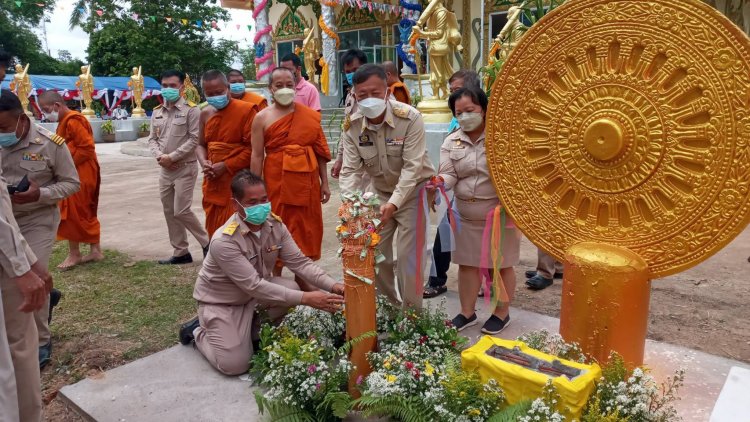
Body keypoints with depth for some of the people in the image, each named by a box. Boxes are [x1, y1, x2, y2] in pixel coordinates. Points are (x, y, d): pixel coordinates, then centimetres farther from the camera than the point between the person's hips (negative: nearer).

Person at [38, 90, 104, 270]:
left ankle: (74, 254, 5)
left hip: (79, 176, -10)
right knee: (86, 214, 12)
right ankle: (96, 250, 18)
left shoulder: (73, 121, -16)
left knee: (71, 214, -4)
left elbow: (87, 148, -22)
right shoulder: (66, 121, 16)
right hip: (76, 174, 10)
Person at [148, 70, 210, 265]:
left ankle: (207, 243, 10)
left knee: (181, 211, -10)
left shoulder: (191, 110, -8)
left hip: (185, 168, -7)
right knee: (170, 212, 10)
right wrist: (159, 156, -7)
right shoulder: (157, 112, 12)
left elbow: (194, 139, -14)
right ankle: (180, 252, 21)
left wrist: (172, 157, -16)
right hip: (165, 169, 7)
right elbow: (152, 138, 13)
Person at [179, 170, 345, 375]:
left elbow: (299, 262, -14)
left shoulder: (275, 225, -14)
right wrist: (305, 298, -40)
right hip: (220, 301, -5)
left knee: (292, 288, -21)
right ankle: (198, 331, 15)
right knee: (235, 365, -15)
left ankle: (250, 328, 5)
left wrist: (332, 285, -30)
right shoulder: (224, 240, -32)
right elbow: (253, 286, -35)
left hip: (255, 292, 6)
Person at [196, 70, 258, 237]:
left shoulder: (246, 110, -11)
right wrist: (204, 163, -3)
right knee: (214, 229, 15)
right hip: (213, 183, 7)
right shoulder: (205, 114, 10)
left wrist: (225, 166, -15)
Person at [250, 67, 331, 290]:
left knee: (305, 229, 9)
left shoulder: (310, 115, 5)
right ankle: (276, 278, 19)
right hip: (277, 181, -2)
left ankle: (303, 279, 24)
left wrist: (324, 182, 6)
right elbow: (257, 156, -3)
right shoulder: (262, 118, -1)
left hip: (306, 181, 3)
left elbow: (320, 150, 8)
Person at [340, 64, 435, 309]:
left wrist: (393, 204, -38)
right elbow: (351, 170, -15)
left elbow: (412, 167, -27)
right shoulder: (352, 126, -13)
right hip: (380, 192, 4)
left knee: (408, 256, -6)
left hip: (413, 190, -4)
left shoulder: (410, 118, -24)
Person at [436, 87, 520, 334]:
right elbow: (449, 175, -3)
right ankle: (467, 312, 27)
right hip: (466, 215, 4)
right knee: (467, 263, 12)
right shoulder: (451, 142, 5)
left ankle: (501, 313, 26)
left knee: (502, 264, 8)